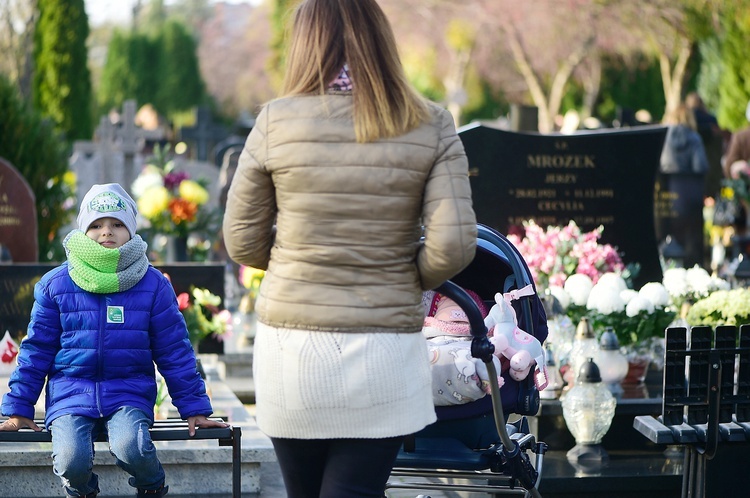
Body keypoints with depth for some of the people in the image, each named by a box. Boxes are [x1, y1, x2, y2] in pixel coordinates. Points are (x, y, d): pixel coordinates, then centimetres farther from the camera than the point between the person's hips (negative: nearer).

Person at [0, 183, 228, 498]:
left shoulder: (153, 285, 5)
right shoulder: (55, 284, 5)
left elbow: (174, 352, 8)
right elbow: (36, 350, 10)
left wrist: (194, 408, 5)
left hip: (129, 394, -1)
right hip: (70, 395, 1)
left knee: (130, 448, -32)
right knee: (72, 460, -28)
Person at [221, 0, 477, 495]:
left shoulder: (275, 122, -3)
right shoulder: (431, 127, -3)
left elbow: (242, 241, 3)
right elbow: (453, 246, -9)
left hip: (290, 345, 1)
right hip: (384, 353, -1)